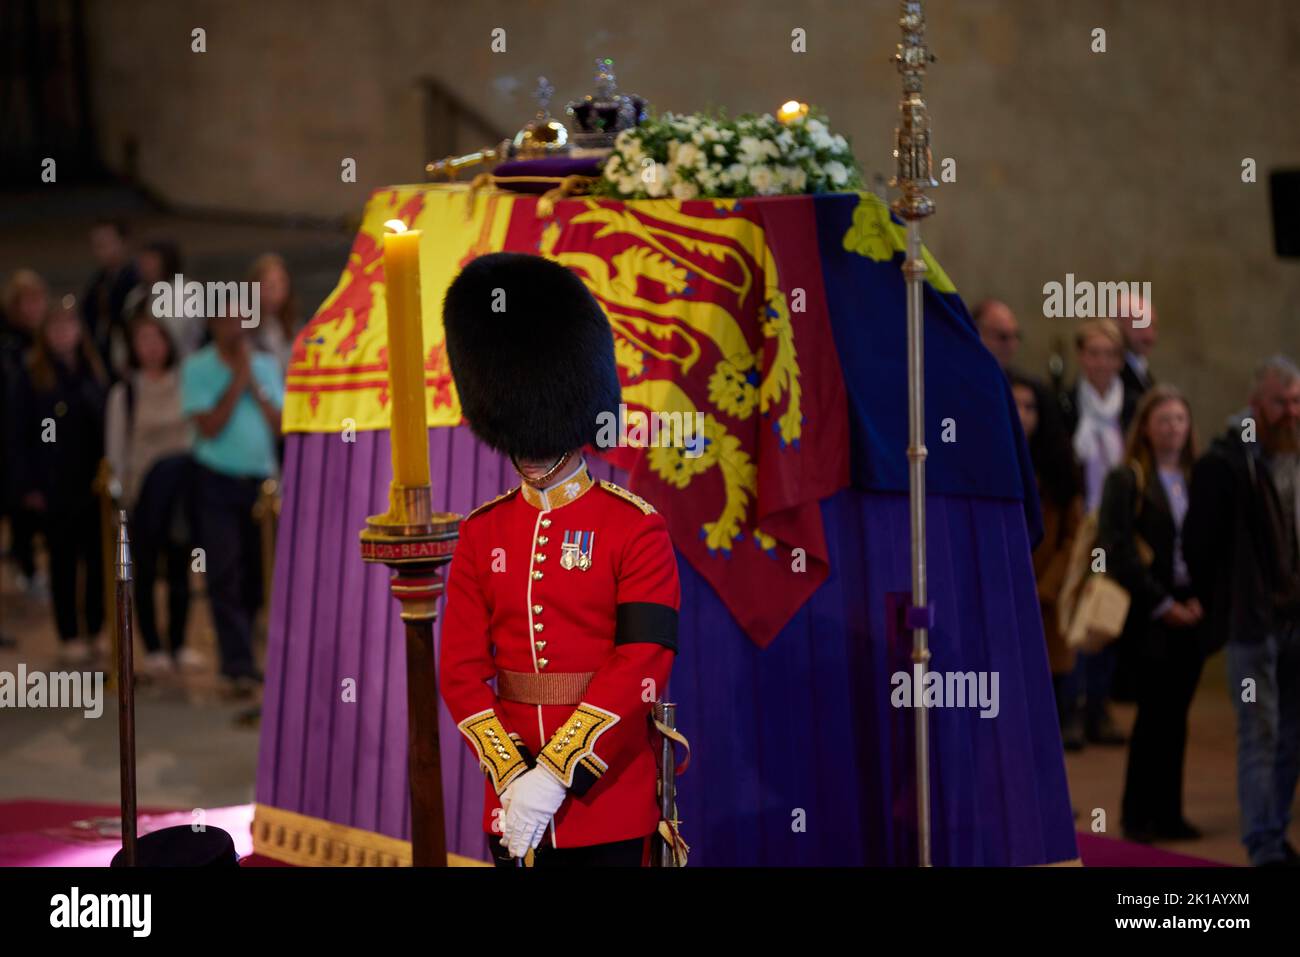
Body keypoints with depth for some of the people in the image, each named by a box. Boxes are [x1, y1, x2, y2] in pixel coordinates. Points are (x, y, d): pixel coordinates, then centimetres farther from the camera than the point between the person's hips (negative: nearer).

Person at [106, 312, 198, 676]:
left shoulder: (184, 385, 4)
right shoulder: (125, 393, -2)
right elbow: (115, 447, 0)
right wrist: (121, 490, -4)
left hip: (183, 486, 2)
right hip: (145, 490, -2)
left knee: (180, 568, 8)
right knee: (146, 570, 1)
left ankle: (179, 644, 17)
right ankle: (153, 647, 9)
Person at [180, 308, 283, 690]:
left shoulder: (267, 366, 9)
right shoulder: (198, 368, -3)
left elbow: (281, 425, 2)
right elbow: (209, 426, -13)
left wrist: (253, 385, -7)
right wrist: (237, 380, -11)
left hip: (260, 479, 4)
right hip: (217, 482, -4)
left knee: (256, 574, 6)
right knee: (225, 575, -7)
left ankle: (239, 655, 18)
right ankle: (239, 664, -10)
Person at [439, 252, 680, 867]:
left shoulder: (637, 529, -5)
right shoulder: (482, 534, 7)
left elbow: (641, 666, -13)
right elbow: (462, 669, 3)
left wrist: (556, 774, -18)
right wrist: (511, 775, -11)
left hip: (611, 799, -3)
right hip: (513, 808, 3)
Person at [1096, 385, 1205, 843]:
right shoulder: (1126, 481, -3)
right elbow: (1117, 550, -9)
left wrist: (1199, 599, -6)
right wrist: (1162, 603, -12)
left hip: (1190, 613, 4)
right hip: (1149, 615, -4)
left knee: (1174, 714, 7)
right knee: (1155, 712, -4)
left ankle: (1167, 814, 13)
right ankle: (1139, 817, 4)